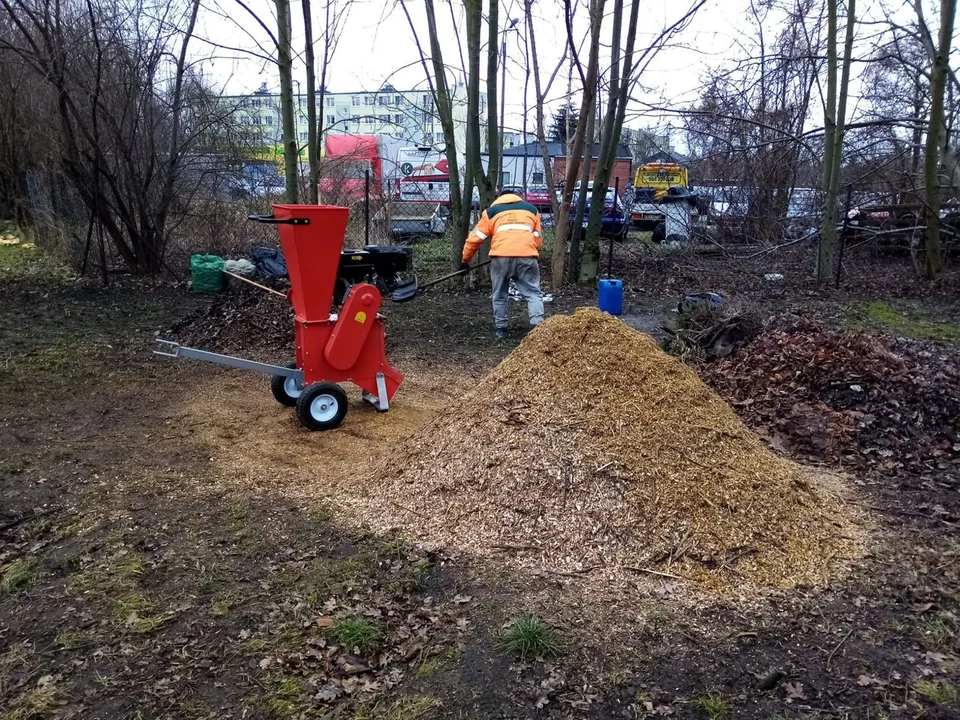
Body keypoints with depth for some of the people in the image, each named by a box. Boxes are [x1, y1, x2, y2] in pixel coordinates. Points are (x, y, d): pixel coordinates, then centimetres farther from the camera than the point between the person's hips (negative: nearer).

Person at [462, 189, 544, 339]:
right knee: (533, 294, 6)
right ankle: (537, 326, -9)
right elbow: (538, 239, 24)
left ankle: (500, 329, 21)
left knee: (500, 295, 16)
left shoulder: (491, 211, 24)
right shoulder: (531, 209, 28)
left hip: (501, 256, 0)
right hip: (527, 256, 0)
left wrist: (465, 260, 29)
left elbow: (475, 238, 19)